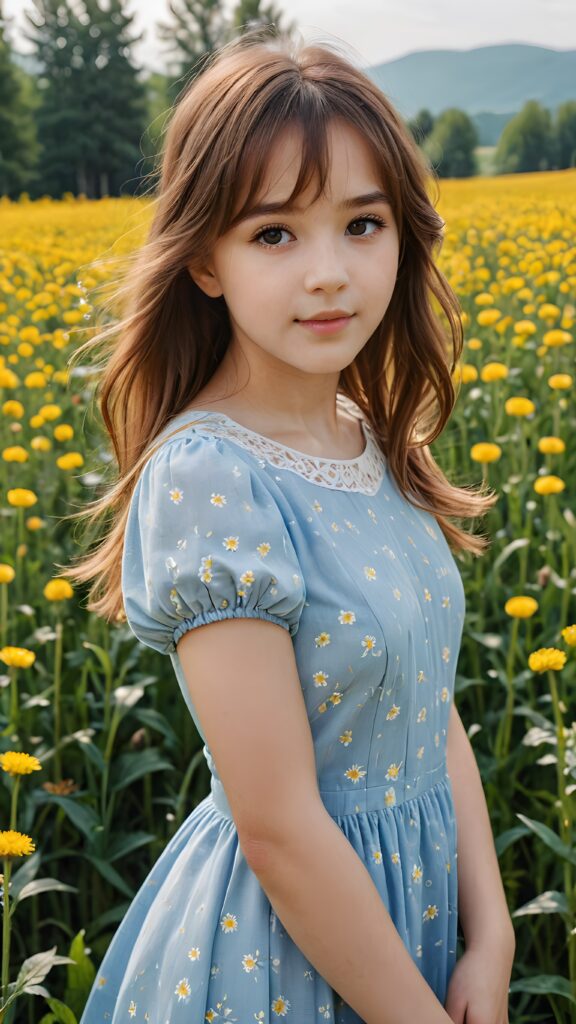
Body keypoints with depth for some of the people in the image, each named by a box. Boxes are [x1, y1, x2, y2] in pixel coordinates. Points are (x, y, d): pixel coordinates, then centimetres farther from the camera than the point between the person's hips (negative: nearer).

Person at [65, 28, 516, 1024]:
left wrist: (490, 939, -7)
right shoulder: (208, 480, -25)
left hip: (412, 908, 7)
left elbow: (432, 710, 1)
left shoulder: (375, 445, -2)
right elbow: (278, 827, -23)